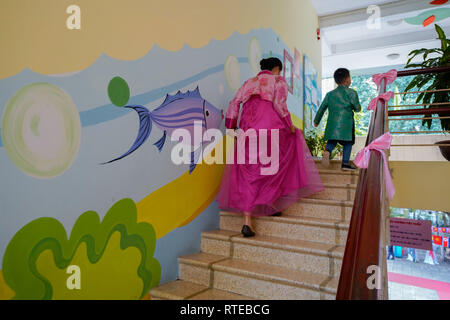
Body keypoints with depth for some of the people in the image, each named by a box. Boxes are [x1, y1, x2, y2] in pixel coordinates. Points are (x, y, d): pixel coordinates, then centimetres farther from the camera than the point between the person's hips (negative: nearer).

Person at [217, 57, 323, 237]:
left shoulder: (249, 82, 24)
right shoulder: (278, 81, 12)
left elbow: (235, 103, 12)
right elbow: (279, 104, -5)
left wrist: (231, 127, 13)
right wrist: (289, 125, 3)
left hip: (247, 130, 4)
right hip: (270, 127, -4)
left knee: (248, 175, 4)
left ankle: (247, 220, 0)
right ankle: (273, 203, 17)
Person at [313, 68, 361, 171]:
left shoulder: (330, 94, 12)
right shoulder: (351, 93, 0)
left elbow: (322, 108, 15)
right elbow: (357, 108, 1)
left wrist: (316, 121, 26)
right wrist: (353, 108, 24)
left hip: (332, 122, 4)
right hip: (346, 123, -3)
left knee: (332, 141, 14)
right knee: (348, 143, 5)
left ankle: (327, 151, -16)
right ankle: (345, 163, 1)